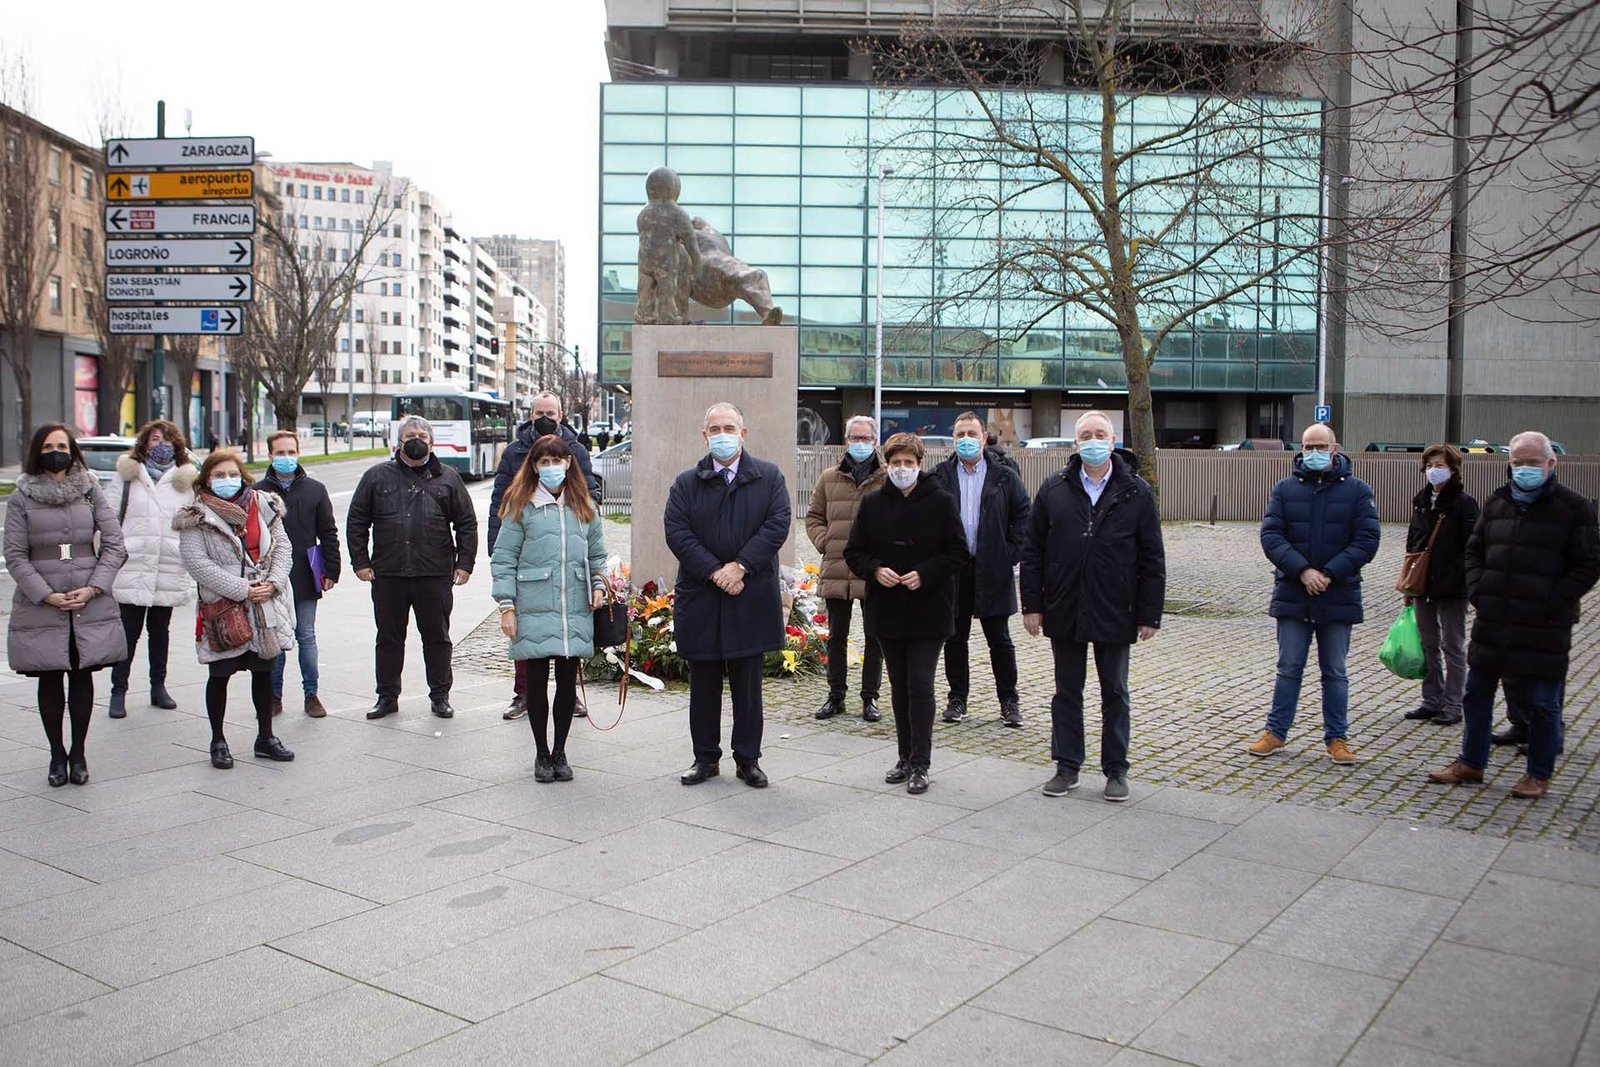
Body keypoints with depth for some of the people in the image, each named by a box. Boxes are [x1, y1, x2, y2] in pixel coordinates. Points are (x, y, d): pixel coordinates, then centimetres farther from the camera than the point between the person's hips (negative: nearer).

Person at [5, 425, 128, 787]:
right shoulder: (21, 498, 2)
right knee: (50, 679, 6)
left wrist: (93, 588, -8)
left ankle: (78, 752, 19)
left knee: (83, 676, 7)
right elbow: (15, 555, -1)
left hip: (91, 604, 1)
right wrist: (46, 595, -11)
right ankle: (57, 754, 19)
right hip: (40, 606, -1)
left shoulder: (91, 491, 5)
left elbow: (114, 544, 3)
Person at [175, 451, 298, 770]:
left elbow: (283, 546, 7)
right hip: (222, 607, -4)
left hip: (266, 605, 4)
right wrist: (242, 590, -17)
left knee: (264, 671, 12)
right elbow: (197, 563, -14)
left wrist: (273, 583, -9)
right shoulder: (197, 517, -6)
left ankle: (265, 737, 25)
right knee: (220, 675, 5)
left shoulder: (264, 505, 6)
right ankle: (218, 742, 19)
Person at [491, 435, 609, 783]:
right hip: (534, 612, -3)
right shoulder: (521, 506, 2)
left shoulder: (584, 507, 13)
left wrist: (598, 585, 3)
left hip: (576, 613, 3)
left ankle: (560, 752, 22)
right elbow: (503, 559, 0)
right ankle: (542, 754, 18)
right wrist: (506, 606, -6)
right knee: (537, 682, 4)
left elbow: (596, 555, 20)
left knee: (568, 683, 7)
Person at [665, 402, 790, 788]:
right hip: (700, 599, 1)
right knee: (703, 684, 9)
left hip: (752, 598, -1)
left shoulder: (769, 477, 4)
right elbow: (677, 533, -5)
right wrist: (714, 572, -15)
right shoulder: (686, 483, 5)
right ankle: (705, 758, 21)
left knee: (748, 683, 6)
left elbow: (777, 525, -6)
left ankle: (748, 759, 17)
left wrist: (740, 566, -15)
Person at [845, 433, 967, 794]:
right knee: (899, 687, 13)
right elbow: (854, 552, 7)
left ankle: (919, 765, 2)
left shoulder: (941, 502, -3)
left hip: (928, 610, -3)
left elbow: (958, 553, -3)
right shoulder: (872, 504, 5)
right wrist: (875, 570, -12)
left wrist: (924, 574, -16)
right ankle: (905, 758, 24)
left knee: (920, 686, -6)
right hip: (887, 611, 4)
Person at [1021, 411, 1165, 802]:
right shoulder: (1054, 489, 2)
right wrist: (1032, 604, -1)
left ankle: (1116, 770, 21)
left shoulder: (1136, 493, -1)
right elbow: (1032, 551, 4)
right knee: (1067, 692, 10)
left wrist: (1149, 614, -5)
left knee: (1115, 693, 10)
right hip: (1064, 611, 2)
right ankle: (1067, 768, 21)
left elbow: (1152, 560, -1)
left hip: (1114, 614, -1)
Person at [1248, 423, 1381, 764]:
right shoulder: (1285, 489, 3)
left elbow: (1367, 540, -6)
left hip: (1338, 597, -1)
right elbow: (1271, 535, -5)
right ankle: (1276, 732, 18)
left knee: (1335, 672, 9)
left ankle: (1336, 738, 18)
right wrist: (1302, 571, -18)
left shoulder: (1357, 490, 0)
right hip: (1293, 595, 1)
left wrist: (1329, 574, -16)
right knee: (1289, 668, 9)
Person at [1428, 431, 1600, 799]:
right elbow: (1474, 550, 17)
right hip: (1491, 623, 5)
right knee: (1476, 695, 13)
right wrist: (1476, 589, 2)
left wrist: (1552, 602, -14)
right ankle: (1471, 763, 27)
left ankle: (1539, 775, 19)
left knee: (1542, 704, 5)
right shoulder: (1497, 502, 10)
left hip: (1542, 629, -5)